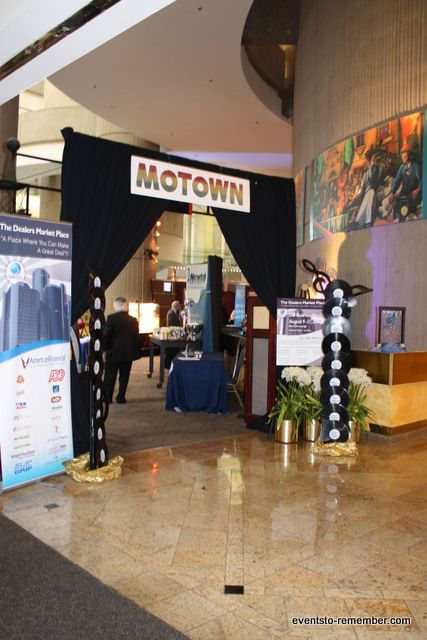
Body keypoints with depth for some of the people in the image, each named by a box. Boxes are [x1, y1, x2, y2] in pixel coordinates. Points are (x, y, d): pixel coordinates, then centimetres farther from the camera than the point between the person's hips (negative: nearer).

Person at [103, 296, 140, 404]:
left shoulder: (111, 318, -11)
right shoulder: (133, 320, -1)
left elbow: (106, 335, -11)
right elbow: (136, 336, 4)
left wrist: (105, 347, 2)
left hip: (114, 352, -2)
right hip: (128, 352, 2)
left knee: (110, 375, 9)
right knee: (124, 375, 10)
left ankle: (107, 397, 13)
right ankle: (121, 397, 12)